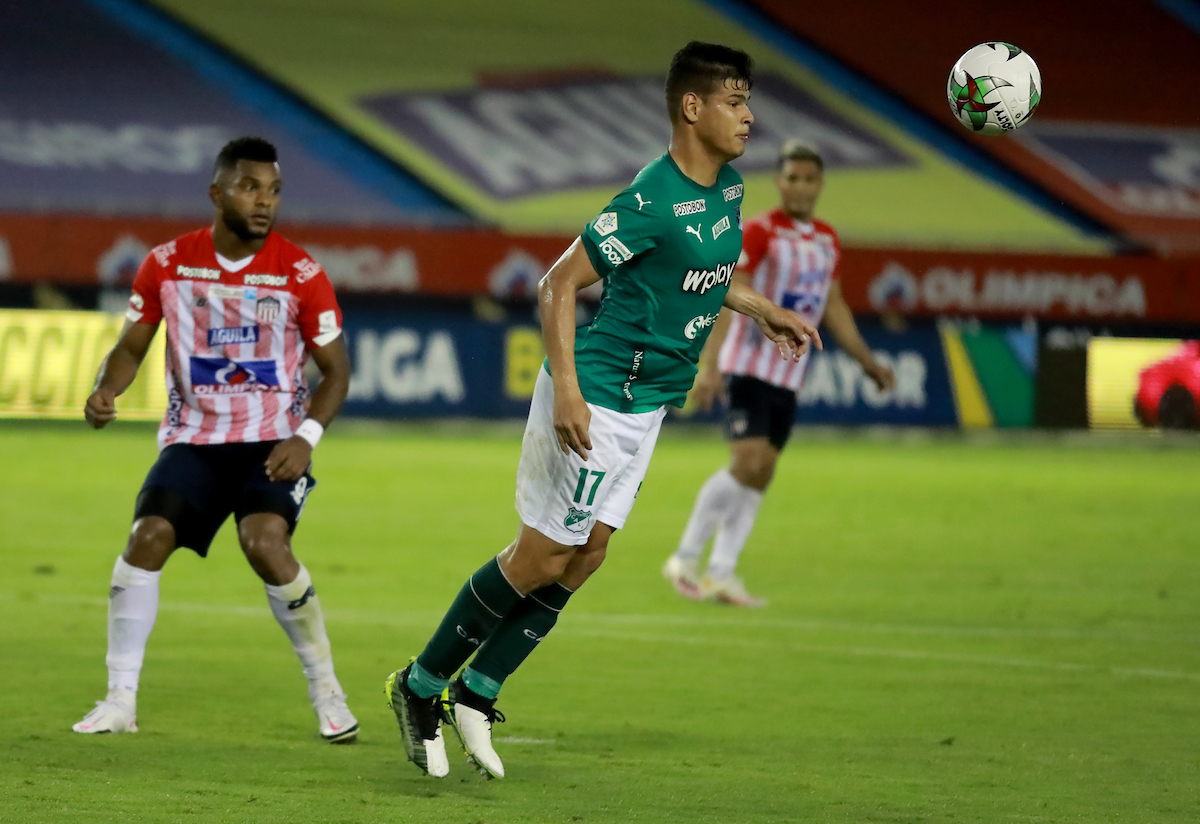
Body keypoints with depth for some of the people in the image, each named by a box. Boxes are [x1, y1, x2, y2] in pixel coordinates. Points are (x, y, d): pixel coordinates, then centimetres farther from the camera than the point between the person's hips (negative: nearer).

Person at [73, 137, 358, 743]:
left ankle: (327, 693, -7)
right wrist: (105, 392, -14)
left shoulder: (301, 274, -5)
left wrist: (306, 438, -14)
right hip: (192, 437, 2)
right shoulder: (167, 264, -1)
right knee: (146, 538, -18)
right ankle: (119, 703, -7)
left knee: (266, 544, -25)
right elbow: (131, 346, 9)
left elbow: (336, 370, 2)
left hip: (272, 442, -2)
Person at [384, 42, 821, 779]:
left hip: (646, 405, 9)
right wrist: (566, 390, -25)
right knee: (542, 557, -4)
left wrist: (764, 311, 19)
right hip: (596, 398, -9)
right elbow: (560, 284, -19)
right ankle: (420, 686, 10)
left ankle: (475, 695, 15)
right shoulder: (651, 200, -22)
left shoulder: (727, 188, 6)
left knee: (587, 554, 8)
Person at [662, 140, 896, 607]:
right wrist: (709, 364, -26)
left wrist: (867, 361, 19)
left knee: (761, 475, 4)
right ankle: (685, 560, -6)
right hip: (748, 369, -7)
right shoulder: (759, 232, -10)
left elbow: (833, 306, 22)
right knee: (747, 463, -17)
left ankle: (721, 574, 8)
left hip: (788, 376, 7)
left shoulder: (827, 240, 11)